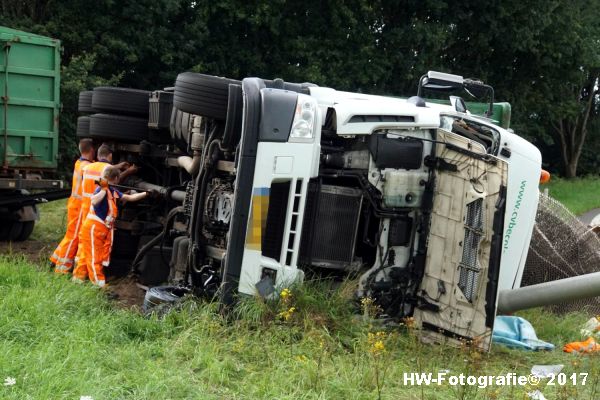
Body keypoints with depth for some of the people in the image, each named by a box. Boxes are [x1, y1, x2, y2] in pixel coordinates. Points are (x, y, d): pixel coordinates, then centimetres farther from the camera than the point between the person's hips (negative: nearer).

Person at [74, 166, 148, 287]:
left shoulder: (113, 192, 11)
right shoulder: (101, 189, -15)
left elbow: (130, 197, 18)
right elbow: (94, 201, -34)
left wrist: (146, 193, 15)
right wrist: (104, 189, -26)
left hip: (102, 230, 9)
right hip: (93, 228, -9)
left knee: (87, 256, 15)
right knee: (94, 256, -3)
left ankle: (78, 277, 24)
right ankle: (99, 283, -2)